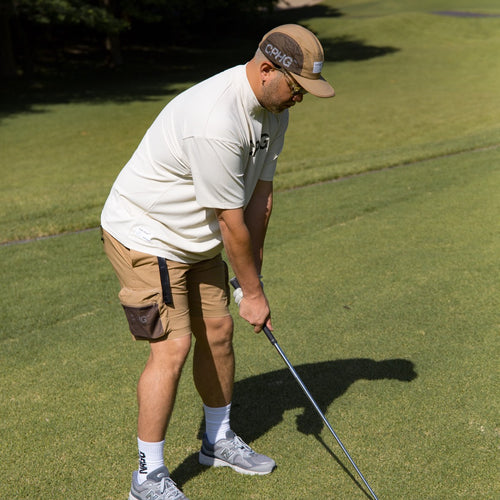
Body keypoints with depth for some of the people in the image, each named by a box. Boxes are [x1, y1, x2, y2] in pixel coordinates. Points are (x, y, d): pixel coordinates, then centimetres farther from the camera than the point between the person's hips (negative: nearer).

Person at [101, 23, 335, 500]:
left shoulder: (273, 107, -2)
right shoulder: (218, 122, -33)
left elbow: (260, 192, 2)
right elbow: (231, 223, -25)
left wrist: (251, 275, 1)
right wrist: (253, 291, -12)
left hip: (196, 239, 9)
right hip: (145, 235, -9)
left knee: (217, 330, 13)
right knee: (172, 347, -11)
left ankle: (219, 440, 33)